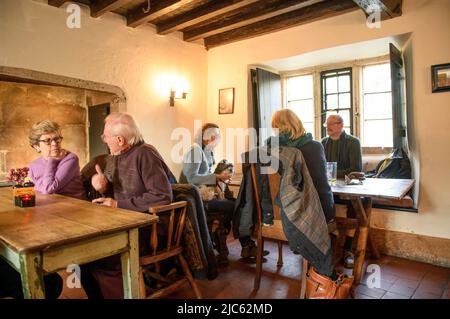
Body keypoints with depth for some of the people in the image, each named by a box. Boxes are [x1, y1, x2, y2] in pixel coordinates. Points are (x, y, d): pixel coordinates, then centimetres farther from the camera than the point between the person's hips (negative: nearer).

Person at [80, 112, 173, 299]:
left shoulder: (145, 155, -18)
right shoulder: (119, 156, 10)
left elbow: (163, 196, -25)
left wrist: (119, 205, -20)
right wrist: (105, 187, -5)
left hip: (148, 229, -8)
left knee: (98, 262, -20)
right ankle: (99, 296, 17)